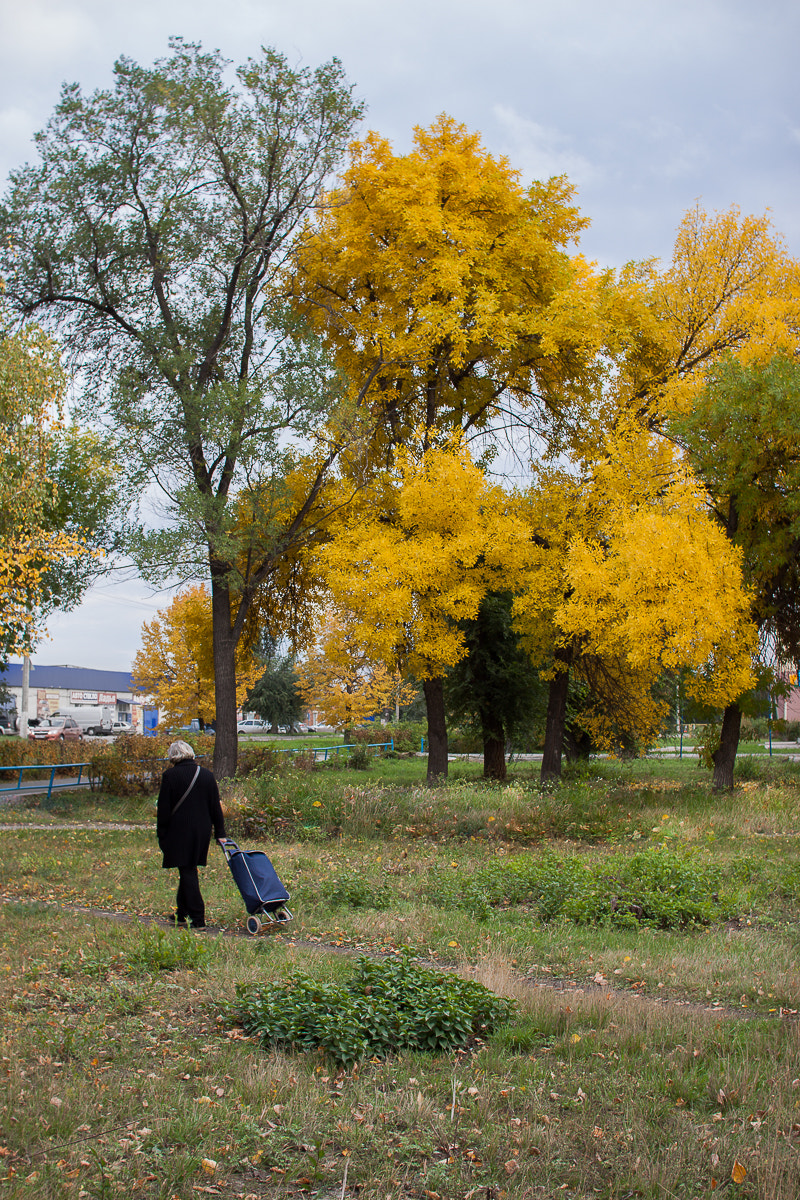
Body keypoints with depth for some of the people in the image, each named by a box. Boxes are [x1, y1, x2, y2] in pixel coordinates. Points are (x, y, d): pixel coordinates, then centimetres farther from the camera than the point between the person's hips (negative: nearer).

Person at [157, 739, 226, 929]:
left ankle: (198, 919, -6)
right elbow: (215, 807, 7)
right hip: (202, 832, 5)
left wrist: (162, 836, 1)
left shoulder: (170, 775, -9)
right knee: (189, 871, 18)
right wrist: (220, 833, 12)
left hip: (179, 831, -5)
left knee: (187, 873, -2)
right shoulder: (207, 775, 4)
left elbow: (164, 809, -7)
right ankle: (182, 913, 27)